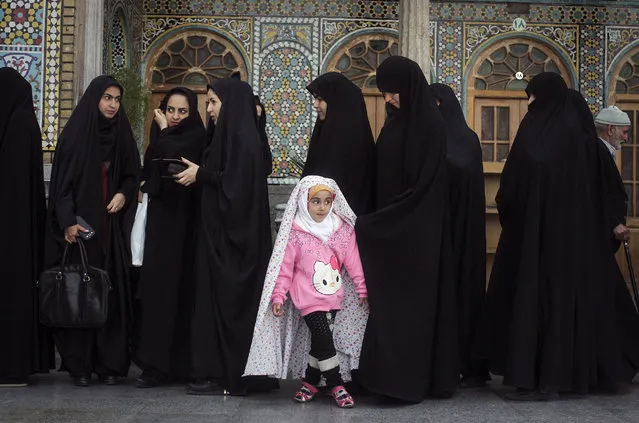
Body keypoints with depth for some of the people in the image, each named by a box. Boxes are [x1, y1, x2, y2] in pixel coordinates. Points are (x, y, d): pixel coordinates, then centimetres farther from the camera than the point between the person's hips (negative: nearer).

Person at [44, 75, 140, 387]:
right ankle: (79, 365, 5)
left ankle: (109, 363, 6)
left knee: (111, 291, 0)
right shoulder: (75, 133, -2)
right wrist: (67, 221, -16)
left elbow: (132, 175, 17)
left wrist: (124, 194, -5)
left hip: (112, 228, 3)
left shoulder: (122, 135, 10)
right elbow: (62, 180, -5)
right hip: (80, 225, -3)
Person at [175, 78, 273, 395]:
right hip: (224, 231, 10)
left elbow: (237, 182, -22)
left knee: (227, 300, -5)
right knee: (220, 299, 10)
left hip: (230, 234, -10)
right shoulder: (232, 134, 15)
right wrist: (199, 175, 6)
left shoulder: (241, 137, -14)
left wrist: (201, 174, -11)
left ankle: (227, 378, 1)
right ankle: (220, 372, 16)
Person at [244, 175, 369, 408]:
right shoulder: (295, 233, -10)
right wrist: (278, 296, -8)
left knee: (320, 341, 11)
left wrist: (362, 288, 4)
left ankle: (310, 381, 28)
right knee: (325, 340, -9)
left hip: (334, 297, 4)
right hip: (309, 298, -4)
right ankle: (336, 385, 4)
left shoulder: (342, 229, -2)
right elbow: (284, 266, -7)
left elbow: (352, 261, 2)